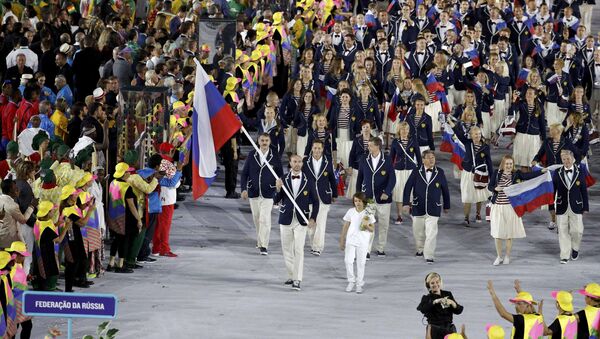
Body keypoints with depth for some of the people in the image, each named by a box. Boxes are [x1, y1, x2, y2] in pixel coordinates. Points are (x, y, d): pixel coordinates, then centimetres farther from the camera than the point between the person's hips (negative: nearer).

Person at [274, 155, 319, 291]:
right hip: (286, 220, 2)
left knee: (299, 250, -10)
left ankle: (297, 280, -11)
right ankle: (291, 276, 23)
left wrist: (313, 218, -5)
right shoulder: (284, 180, 2)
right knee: (287, 250, 10)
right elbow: (275, 201, 1)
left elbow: (315, 201, 7)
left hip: (301, 222, -2)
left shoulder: (307, 181, -1)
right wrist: (278, 189, -17)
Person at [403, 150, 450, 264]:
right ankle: (421, 249, 40)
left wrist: (446, 206, 13)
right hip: (418, 208, 1)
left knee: (431, 233, -10)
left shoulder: (440, 173, 0)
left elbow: (445, 189, 8)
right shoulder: (416, 172, -3)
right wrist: (406, 203, -10)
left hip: (433, 209, -1)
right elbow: (408, 187, -1)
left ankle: (429, 256, -7)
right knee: (418, 231, 15)